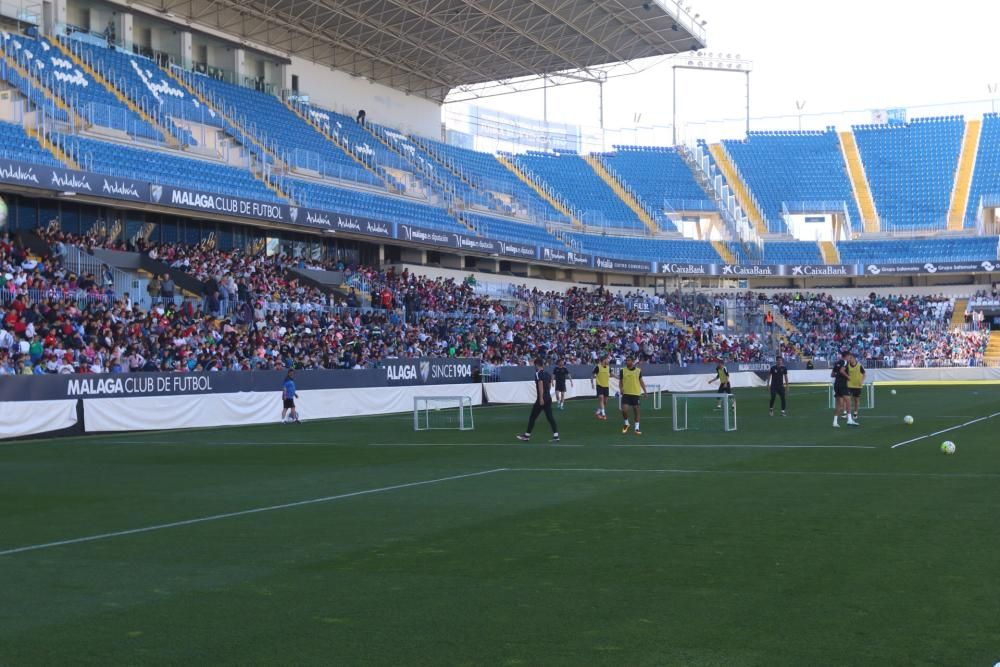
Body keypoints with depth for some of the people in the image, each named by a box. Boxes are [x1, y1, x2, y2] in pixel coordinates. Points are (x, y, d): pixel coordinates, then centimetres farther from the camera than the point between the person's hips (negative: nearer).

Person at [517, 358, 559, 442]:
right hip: (549, 398, 7)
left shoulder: (538, 373, -10)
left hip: (541, 399, -7)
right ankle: (556, 435, -3)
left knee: (532, 417, 3)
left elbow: (541, 385, -19)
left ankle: (527, 435, 10)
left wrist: (541, 398, -22)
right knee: (550, 417, 5)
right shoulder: (547, 373, 13)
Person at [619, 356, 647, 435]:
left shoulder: (638, 371, 1)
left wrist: (645, 391, 2)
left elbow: (641, 381, 9)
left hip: (636, 393, 0)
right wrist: (621, 389, -13)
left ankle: (637, 428, 11)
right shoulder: (623, 371, 0)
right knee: (624, 410, -11)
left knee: (636, 410, 4)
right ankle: (626, 424, 15)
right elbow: (620, 381, 5)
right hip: (626, 393, 0)